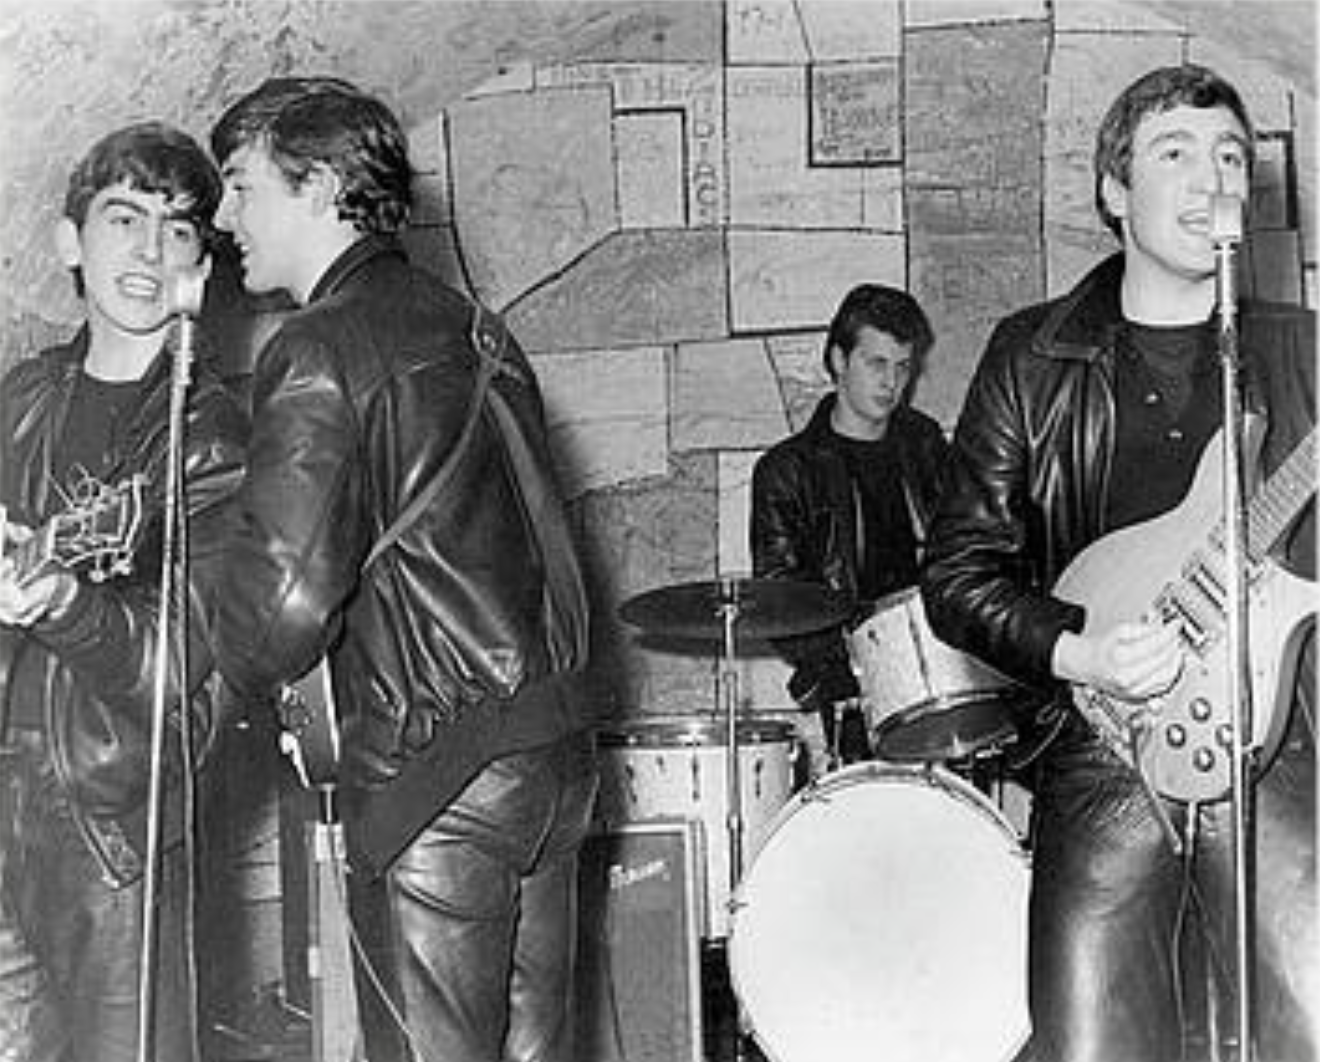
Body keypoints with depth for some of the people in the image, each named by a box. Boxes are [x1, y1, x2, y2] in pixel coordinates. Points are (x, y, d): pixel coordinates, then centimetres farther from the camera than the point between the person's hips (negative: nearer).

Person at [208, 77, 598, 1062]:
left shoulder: (321, 352, -12)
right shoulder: (471, 324, 14)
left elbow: (288, 596, -21)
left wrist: (213, 695, -3)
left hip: (434, 773, -8)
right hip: (556, 745, 8)